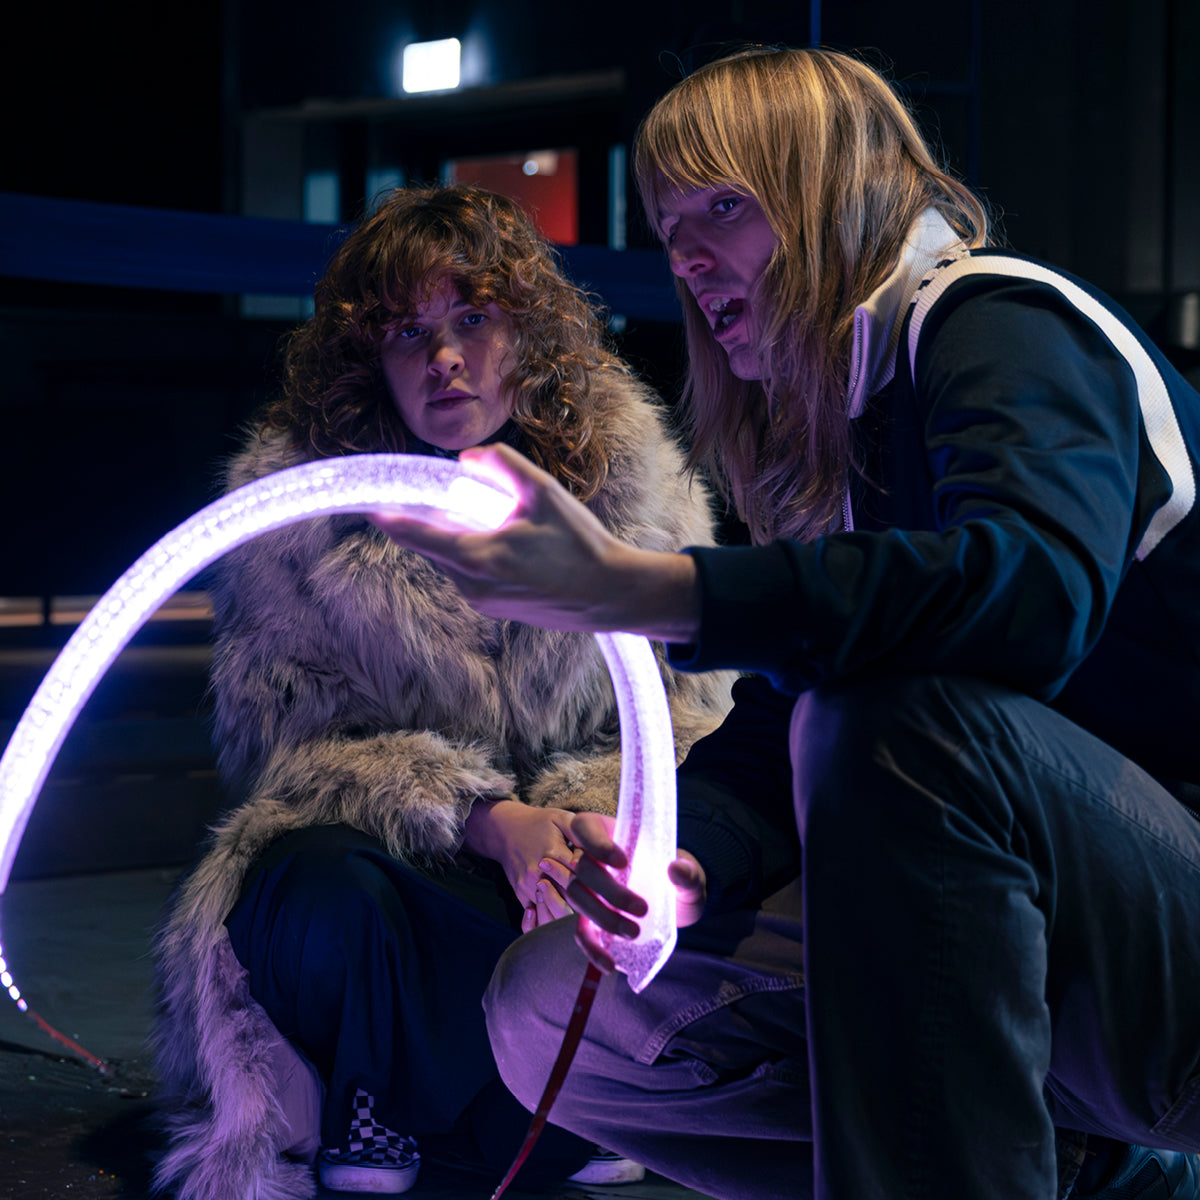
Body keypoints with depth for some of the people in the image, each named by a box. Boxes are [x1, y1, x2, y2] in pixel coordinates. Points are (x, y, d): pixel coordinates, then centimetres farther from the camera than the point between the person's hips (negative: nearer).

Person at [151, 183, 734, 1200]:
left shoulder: (631, 472, -1)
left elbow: (695, 708, 0)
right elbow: (285, 737, -9)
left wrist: (608, 823, -24)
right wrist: (485, 821, -25)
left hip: (563, 853, 3)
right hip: (374, 854, -2)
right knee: (323, 900, -37)